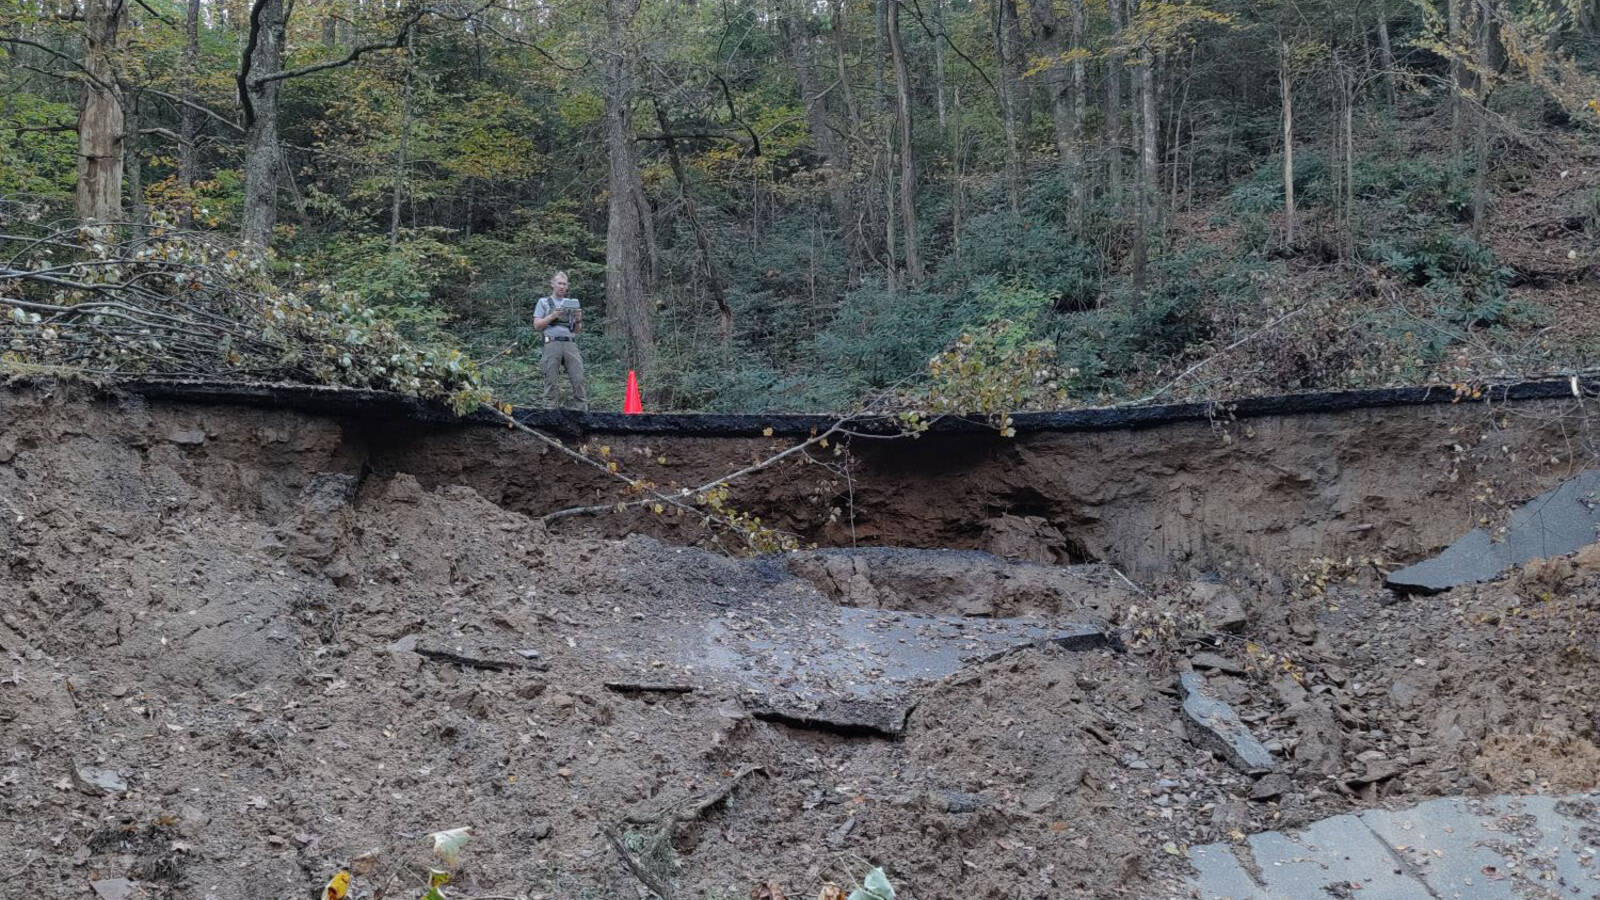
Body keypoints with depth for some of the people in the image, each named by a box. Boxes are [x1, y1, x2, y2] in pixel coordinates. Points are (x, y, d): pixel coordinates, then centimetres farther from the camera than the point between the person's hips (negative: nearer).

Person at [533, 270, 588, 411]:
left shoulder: (571, 303, 22)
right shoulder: (543, 302, 14)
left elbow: (577, 330, 20)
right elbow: (537, 325, 5)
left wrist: (578, 320, -2)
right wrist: (552, 316, -8)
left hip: (570, 344, 2)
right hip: (552, 344, -2)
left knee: (578, 379, -8)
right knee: (552, 382, -5)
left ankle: (584, 410, -9)